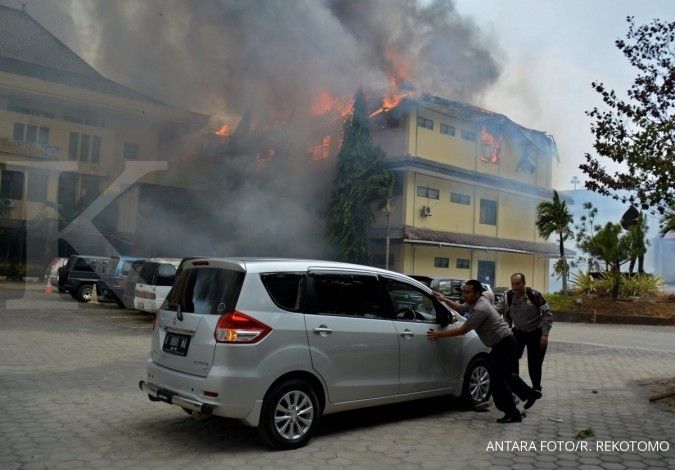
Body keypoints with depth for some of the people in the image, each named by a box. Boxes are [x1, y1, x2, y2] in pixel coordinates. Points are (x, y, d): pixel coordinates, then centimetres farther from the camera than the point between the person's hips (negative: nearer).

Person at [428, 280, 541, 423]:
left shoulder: (480, 309, -24)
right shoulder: (476, 302, 6)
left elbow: (462, 330, -23)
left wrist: (439, 334, -18)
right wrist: (445, 300, 14)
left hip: (505, 345, -11)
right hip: (503, 343, 11)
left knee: (497, 380, -8)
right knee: (506, 375, 23)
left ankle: (512, 414, 2)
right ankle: (531, 394, 41)